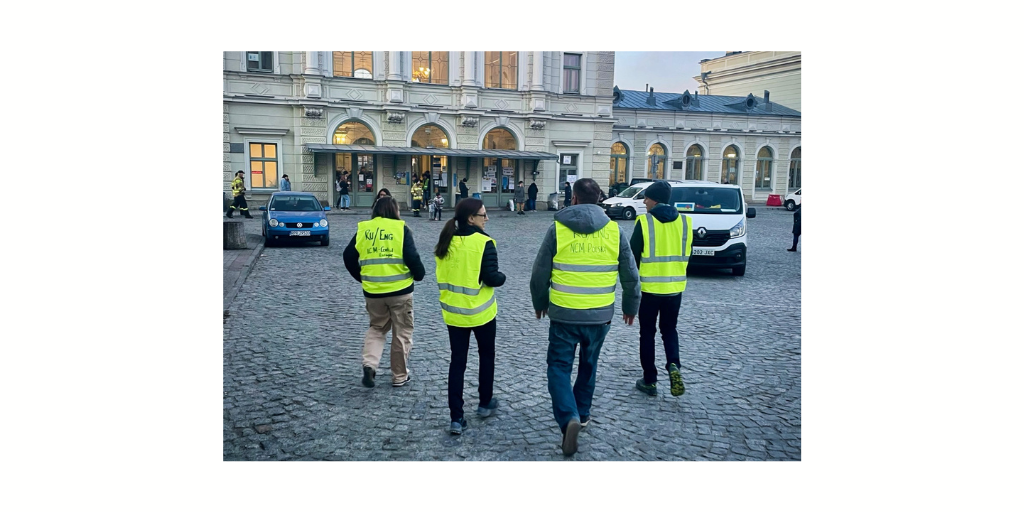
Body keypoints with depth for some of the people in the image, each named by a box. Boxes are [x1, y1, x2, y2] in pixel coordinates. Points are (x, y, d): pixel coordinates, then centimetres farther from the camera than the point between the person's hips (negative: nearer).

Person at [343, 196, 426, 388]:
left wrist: (360, 276, 20)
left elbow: (348, 256, 6)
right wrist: (419, 275, 5)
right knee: (402, 333, 12)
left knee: (377, 328, 22)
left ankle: (369, 364, 0)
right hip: (400, 290, -3)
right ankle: (399, 376, 20)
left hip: (372, 291, 3)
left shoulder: (363, 229, 4)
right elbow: (412, 257, -13)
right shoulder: (401, 228, -7)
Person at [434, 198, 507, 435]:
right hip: (480, 312, -4)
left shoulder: (446, 241, 1)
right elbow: (491, 278, -19)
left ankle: (456, 417, 8)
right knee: (486, 355, 19)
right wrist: (503, 277, 0)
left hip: (453, 312, 4)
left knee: (457, 361, 9)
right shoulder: (484, 243, -17)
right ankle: (485, 403, 32)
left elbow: (444, 275, 8)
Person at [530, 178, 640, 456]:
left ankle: (569, 417, -13)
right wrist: (631, 307, 18)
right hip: (600, 315, 3)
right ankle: (582, 414, 35)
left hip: (563, 314, -2)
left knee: (559, 367, 7)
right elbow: (630, 276, 3)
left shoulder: (557, 229, -7)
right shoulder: (614, 230, -2)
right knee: (588, 365, 22)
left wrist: (539, 303, 14)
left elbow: (539, 274, -3)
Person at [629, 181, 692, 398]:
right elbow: (686, 254, 10)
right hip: (675, 286, 4)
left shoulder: (644, 222, -11)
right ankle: (673, 365, -4)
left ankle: (650, 380, 15)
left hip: (649, 287, -3)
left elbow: (633, 254, -7)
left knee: (647, 332, 11)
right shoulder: (684, 222, 2)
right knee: (669, 329, 20)